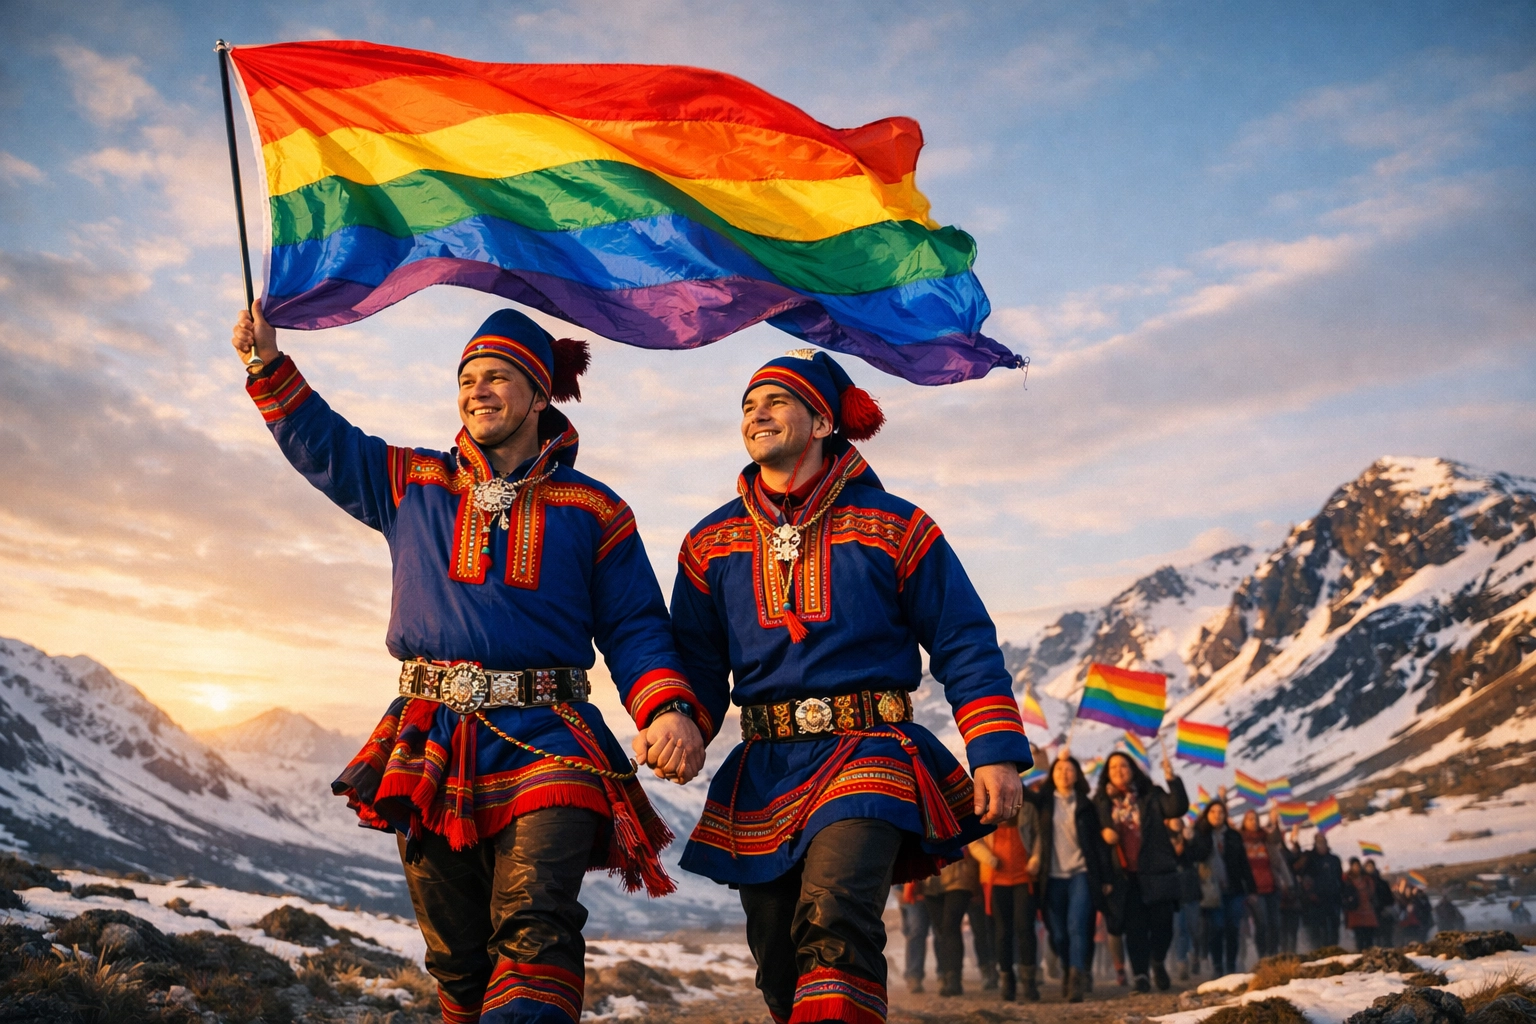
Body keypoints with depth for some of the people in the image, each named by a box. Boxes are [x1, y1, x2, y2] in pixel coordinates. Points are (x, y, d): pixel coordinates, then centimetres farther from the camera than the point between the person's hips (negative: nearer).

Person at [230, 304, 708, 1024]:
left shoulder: (593, 510, 9)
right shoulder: (412, 485, 16)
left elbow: (634, 629, 6)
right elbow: (320, 442, 23)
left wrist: (671, 709, -10)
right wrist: (269, 363, 11)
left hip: (544, 743, -3)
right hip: (431, 745, 3)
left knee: (535, 926, -23)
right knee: (456, 956, 5)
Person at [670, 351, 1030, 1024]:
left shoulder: (894, 528, 2)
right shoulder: (711, 545, 11)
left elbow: (965, 645, 2)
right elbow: (696, 661, 12)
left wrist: (996, 752, -6)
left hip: (867, 750, -4)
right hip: (764, 771, 4)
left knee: (835, 917, -26)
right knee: (780, 967, 8)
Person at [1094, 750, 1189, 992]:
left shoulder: (1151, 795, 7)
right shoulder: (1100, 802, 10)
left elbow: (1177, 808, -7)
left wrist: (1172, 780, -17)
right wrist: (1103, 831, -9)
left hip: (1155, 872, 0)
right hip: (1123, 874, 0)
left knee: (1162, 921, -3)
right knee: (1134, 926, -3)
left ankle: (1158, 962, 24)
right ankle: (1140, 975, 2)